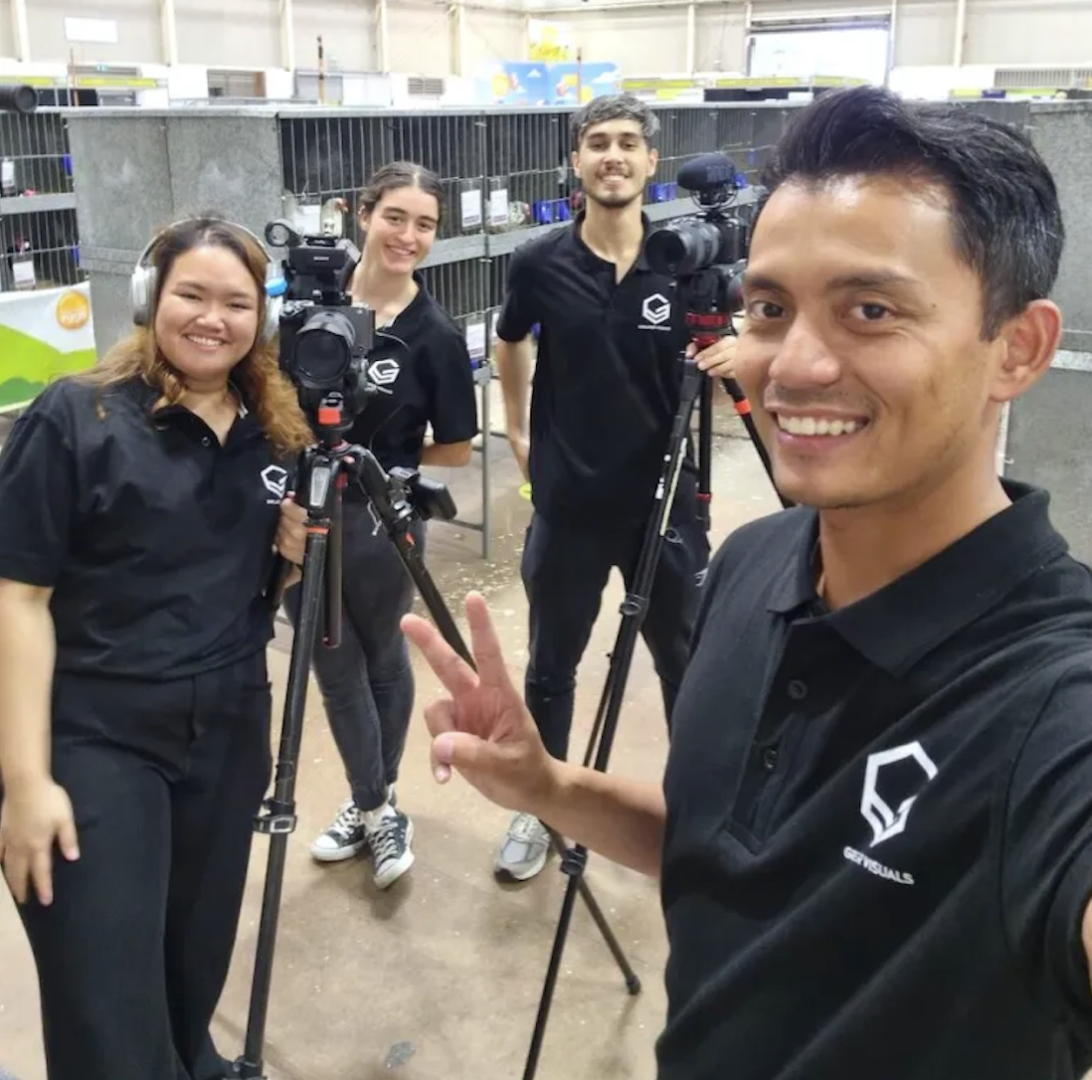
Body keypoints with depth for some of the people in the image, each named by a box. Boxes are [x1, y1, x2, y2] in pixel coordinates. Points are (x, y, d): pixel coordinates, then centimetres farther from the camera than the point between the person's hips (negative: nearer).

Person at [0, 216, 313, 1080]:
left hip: (227, 733, 5)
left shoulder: (276, 431, 5)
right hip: (96, 741, -5)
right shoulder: (74, 418, -11)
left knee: (198, 956, 19)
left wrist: (300, 548, -6)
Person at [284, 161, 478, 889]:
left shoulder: (434, 334, -12)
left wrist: (380, 470, -8)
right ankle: (374, 806, 29)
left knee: (382, 661, 15)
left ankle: (376, 803, 34)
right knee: (337, 667, 12)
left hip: (379, 521, -3)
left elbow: (455, 449, -6)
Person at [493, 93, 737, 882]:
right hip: (567, 504, 1)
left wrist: (731, 360, -21)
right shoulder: (540, 264, -4)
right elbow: (511, 343, 16)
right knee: (551, 667, 13)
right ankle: (541, 809, 32)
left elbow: (714, 370, 1)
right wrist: (517, 432, 15)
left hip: (665, 500, 0)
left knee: (688, 665, 11)